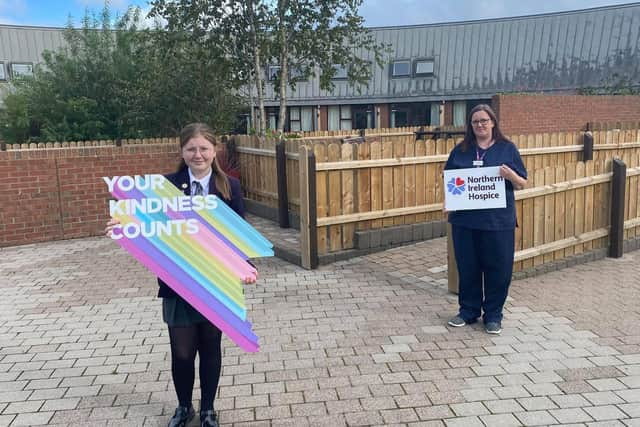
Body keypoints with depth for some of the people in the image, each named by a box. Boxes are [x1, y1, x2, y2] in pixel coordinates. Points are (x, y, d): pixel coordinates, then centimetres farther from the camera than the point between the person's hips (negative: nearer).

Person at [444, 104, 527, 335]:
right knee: (467, 267, 10)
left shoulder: (507, 149, 4)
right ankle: (468, 310, 25)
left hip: (498, 220, -2)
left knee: (498, 268, 3)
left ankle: (493, 315, 18)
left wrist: (510, 175, -17)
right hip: (465, 219, 2)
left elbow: (522, 184, 5)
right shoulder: (460, 150, 9)